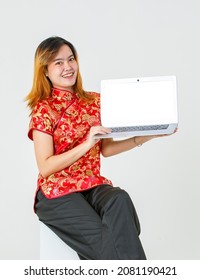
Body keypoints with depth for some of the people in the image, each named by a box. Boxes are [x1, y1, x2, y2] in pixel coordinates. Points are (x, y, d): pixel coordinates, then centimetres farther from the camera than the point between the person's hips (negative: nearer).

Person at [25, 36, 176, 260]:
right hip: (57, 192, -4)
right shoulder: (43, 110, -6)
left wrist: (143, 138, 4)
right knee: (106, 240, -28)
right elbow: (45, 167, -12)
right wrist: (86, 144, -21)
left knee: (119, 199, -31)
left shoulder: (94, 101, 10)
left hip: (93, 186, 4)